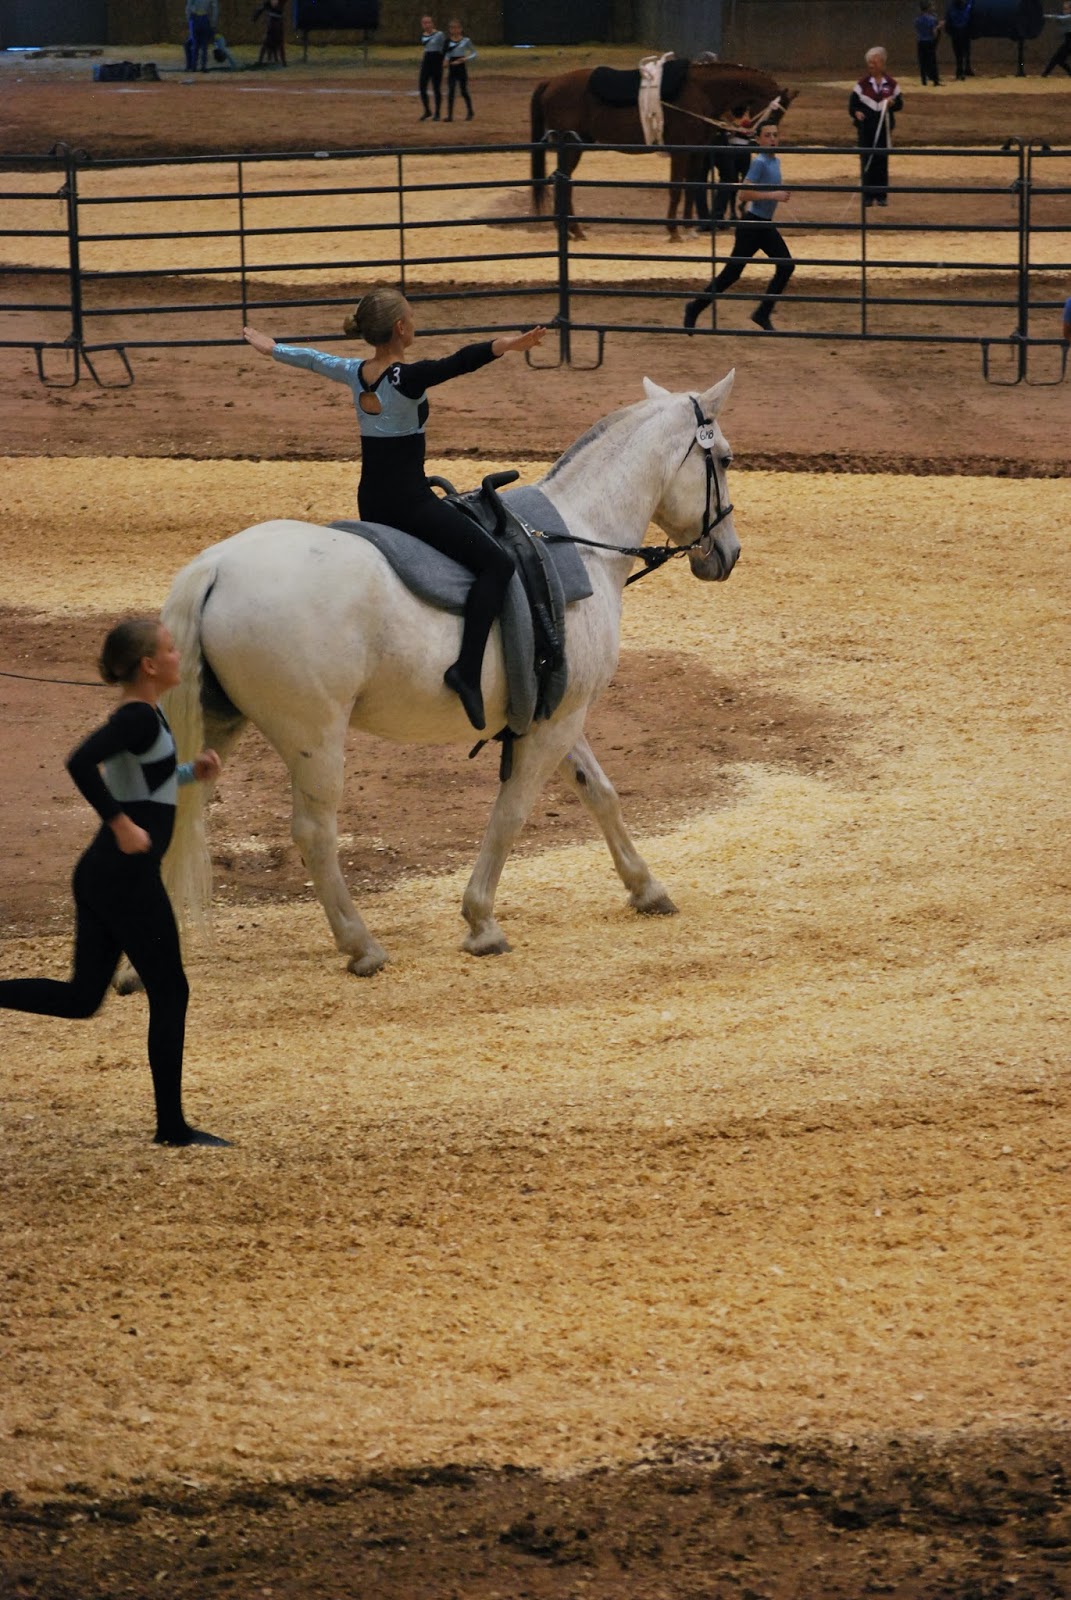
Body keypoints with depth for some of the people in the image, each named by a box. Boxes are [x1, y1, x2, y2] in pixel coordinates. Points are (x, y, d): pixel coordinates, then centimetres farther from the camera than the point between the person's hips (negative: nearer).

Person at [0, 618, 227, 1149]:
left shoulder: (132, 717, 13)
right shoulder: (142, 718, -15)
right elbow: (80, 763, -29)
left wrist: (189, 772, 17)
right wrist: (122, 825, -25)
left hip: (99, 873, 9)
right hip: (130, 879, -9)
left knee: (81, 997, 12)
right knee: (170, 994, 2)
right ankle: (172, 1125, 8)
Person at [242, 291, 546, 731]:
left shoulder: (354, 375, 5)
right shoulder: (407, 378, -17)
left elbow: (313, 359, 25)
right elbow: (457, 363, -36)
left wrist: (272, 348, 45)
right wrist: (501, 347, -54)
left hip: (370, 503, 8)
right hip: (410, 500, -8)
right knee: (496, 563, -12)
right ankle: (467, 669, -26)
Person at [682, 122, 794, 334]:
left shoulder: (775, 161, 11)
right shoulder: (759, 162, -16)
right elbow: (744, 194, -25)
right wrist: (773, 196, -27)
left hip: (766, 225, 8)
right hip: (751, 225, -8)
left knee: (786, 266, -4)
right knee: (731, 273, -4)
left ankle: (763, 313, 2)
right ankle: (695, 308, 10)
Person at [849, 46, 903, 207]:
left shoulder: (891, 84, 4)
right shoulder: (862, 84, 2)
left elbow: (900, 104, 8)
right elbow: (853, 104, 4)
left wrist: (893, 103, -15)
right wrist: (856, 113, -17)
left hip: (884, 127, 1)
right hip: (866, 127, -1)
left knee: (882, 161, 2)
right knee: (867, 161, -1)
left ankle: (882, 195, 9)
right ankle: (868, 196, 5)